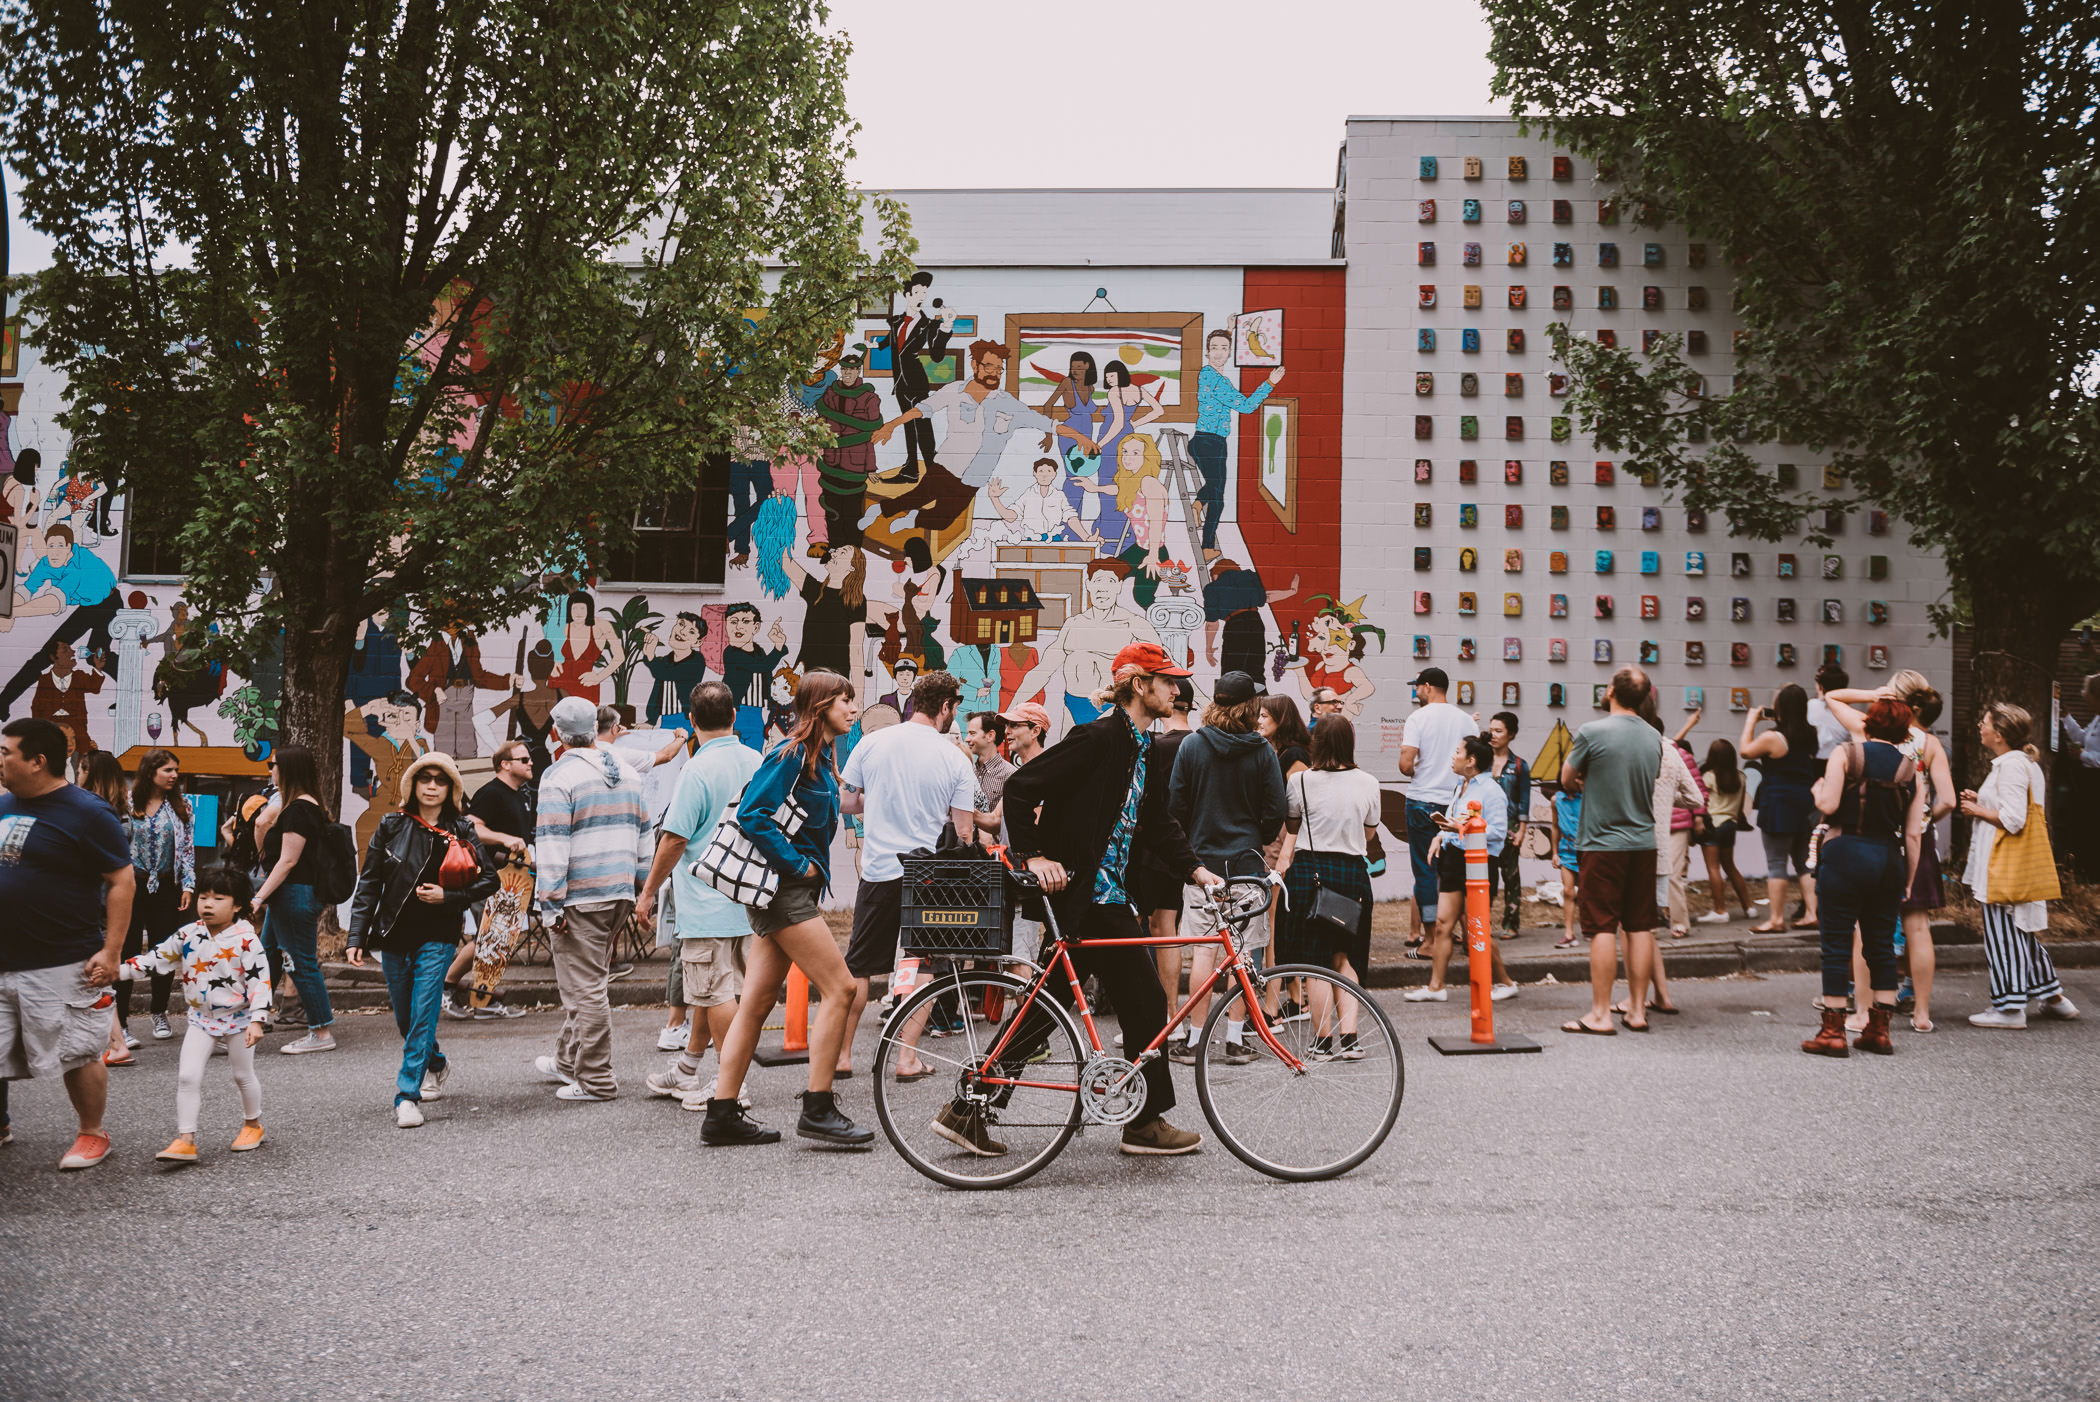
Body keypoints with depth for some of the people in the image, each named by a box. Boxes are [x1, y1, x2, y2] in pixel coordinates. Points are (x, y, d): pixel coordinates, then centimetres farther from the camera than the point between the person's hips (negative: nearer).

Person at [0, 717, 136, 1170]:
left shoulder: (87, 814, -12)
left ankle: (92, 1134, 21)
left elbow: (121, 882, -13)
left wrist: (111, 952, -17)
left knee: (79, 1054, 5)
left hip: (63, 965, -7)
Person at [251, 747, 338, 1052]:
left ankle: (322, 1033, 2)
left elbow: (288, 861, -20)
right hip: (287, 897, 11)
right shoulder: (300, 806, 15)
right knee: (267, 958, 15)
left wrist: (260, 897, -19)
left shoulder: (299, 808, -17)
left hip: (295, 897, -11)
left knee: (303, 963, -4)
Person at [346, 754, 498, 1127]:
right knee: (404, 1019, 14)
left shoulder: (460, 831, 0)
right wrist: (357, 936, -2)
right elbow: (369, 883, 4)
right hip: (393, 935, 3)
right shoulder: (391, 826, 2)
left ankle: (407, 1096, -8)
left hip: (437, 936, -2)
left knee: (423, 1015, -11)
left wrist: (448, 897, -12)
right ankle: (435, 1064, 41)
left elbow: (489, 880, 2)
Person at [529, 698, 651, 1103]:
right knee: (587, 982, 19)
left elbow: (553, 846, -16)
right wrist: (640, 889, 23)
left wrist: (552, 902, -13)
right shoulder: (628, 774, 11)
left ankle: (595, 1081, 1)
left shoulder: (560, 777, -11)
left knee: (585, 987, -2)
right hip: (621, 894, 8)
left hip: (581, 898, -7)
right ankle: (568, 1062, 30)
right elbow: (644, 836, 17)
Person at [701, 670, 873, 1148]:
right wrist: (797, 864, -17)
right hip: (783, 889, -10)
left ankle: (722, 1114, 10)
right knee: (839, 987, -10)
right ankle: (817, 1109, -6)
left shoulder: (819, 761, 18)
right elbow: (751, 814, -20)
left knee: (756, 1002, 8)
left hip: (791, 892, 10)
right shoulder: (792, 755, -12)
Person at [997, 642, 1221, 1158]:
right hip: (1083, 895, -10)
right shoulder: (1099, 738, -15)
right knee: (1145, 1002, -3)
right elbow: (1020, 788, -18)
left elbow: (1159, 821, 14)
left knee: (1049, 1005, 11)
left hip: (1105, 893, 10)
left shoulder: (1144, 748, 14)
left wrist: (1194, 869, 2)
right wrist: (1033, 855, -21)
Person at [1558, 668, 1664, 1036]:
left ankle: (1600, 1014, -3)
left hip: (1603, 842, -5)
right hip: (1643, 842, 5)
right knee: (1640, 926, 8)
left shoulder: (1593, 732, -12)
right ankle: (1637, 1009, 13)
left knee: (1602, 928, -3)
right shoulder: (1653, 738, 6)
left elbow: (1566, 780, 0)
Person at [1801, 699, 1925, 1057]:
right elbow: (1912, 835, 6)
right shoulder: (1911, 770, 9)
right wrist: (1909, 881, 13)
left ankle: (1833, 1032, 2)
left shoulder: (1846, 753, -2)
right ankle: (1879, 1030, 16)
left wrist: (1818, 789, 10)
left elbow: (1827, 805, -12)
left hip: (1846, 852, -4)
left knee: (1837, 944, 1)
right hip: (1889, 858, 4)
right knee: (1882, 945, 12)